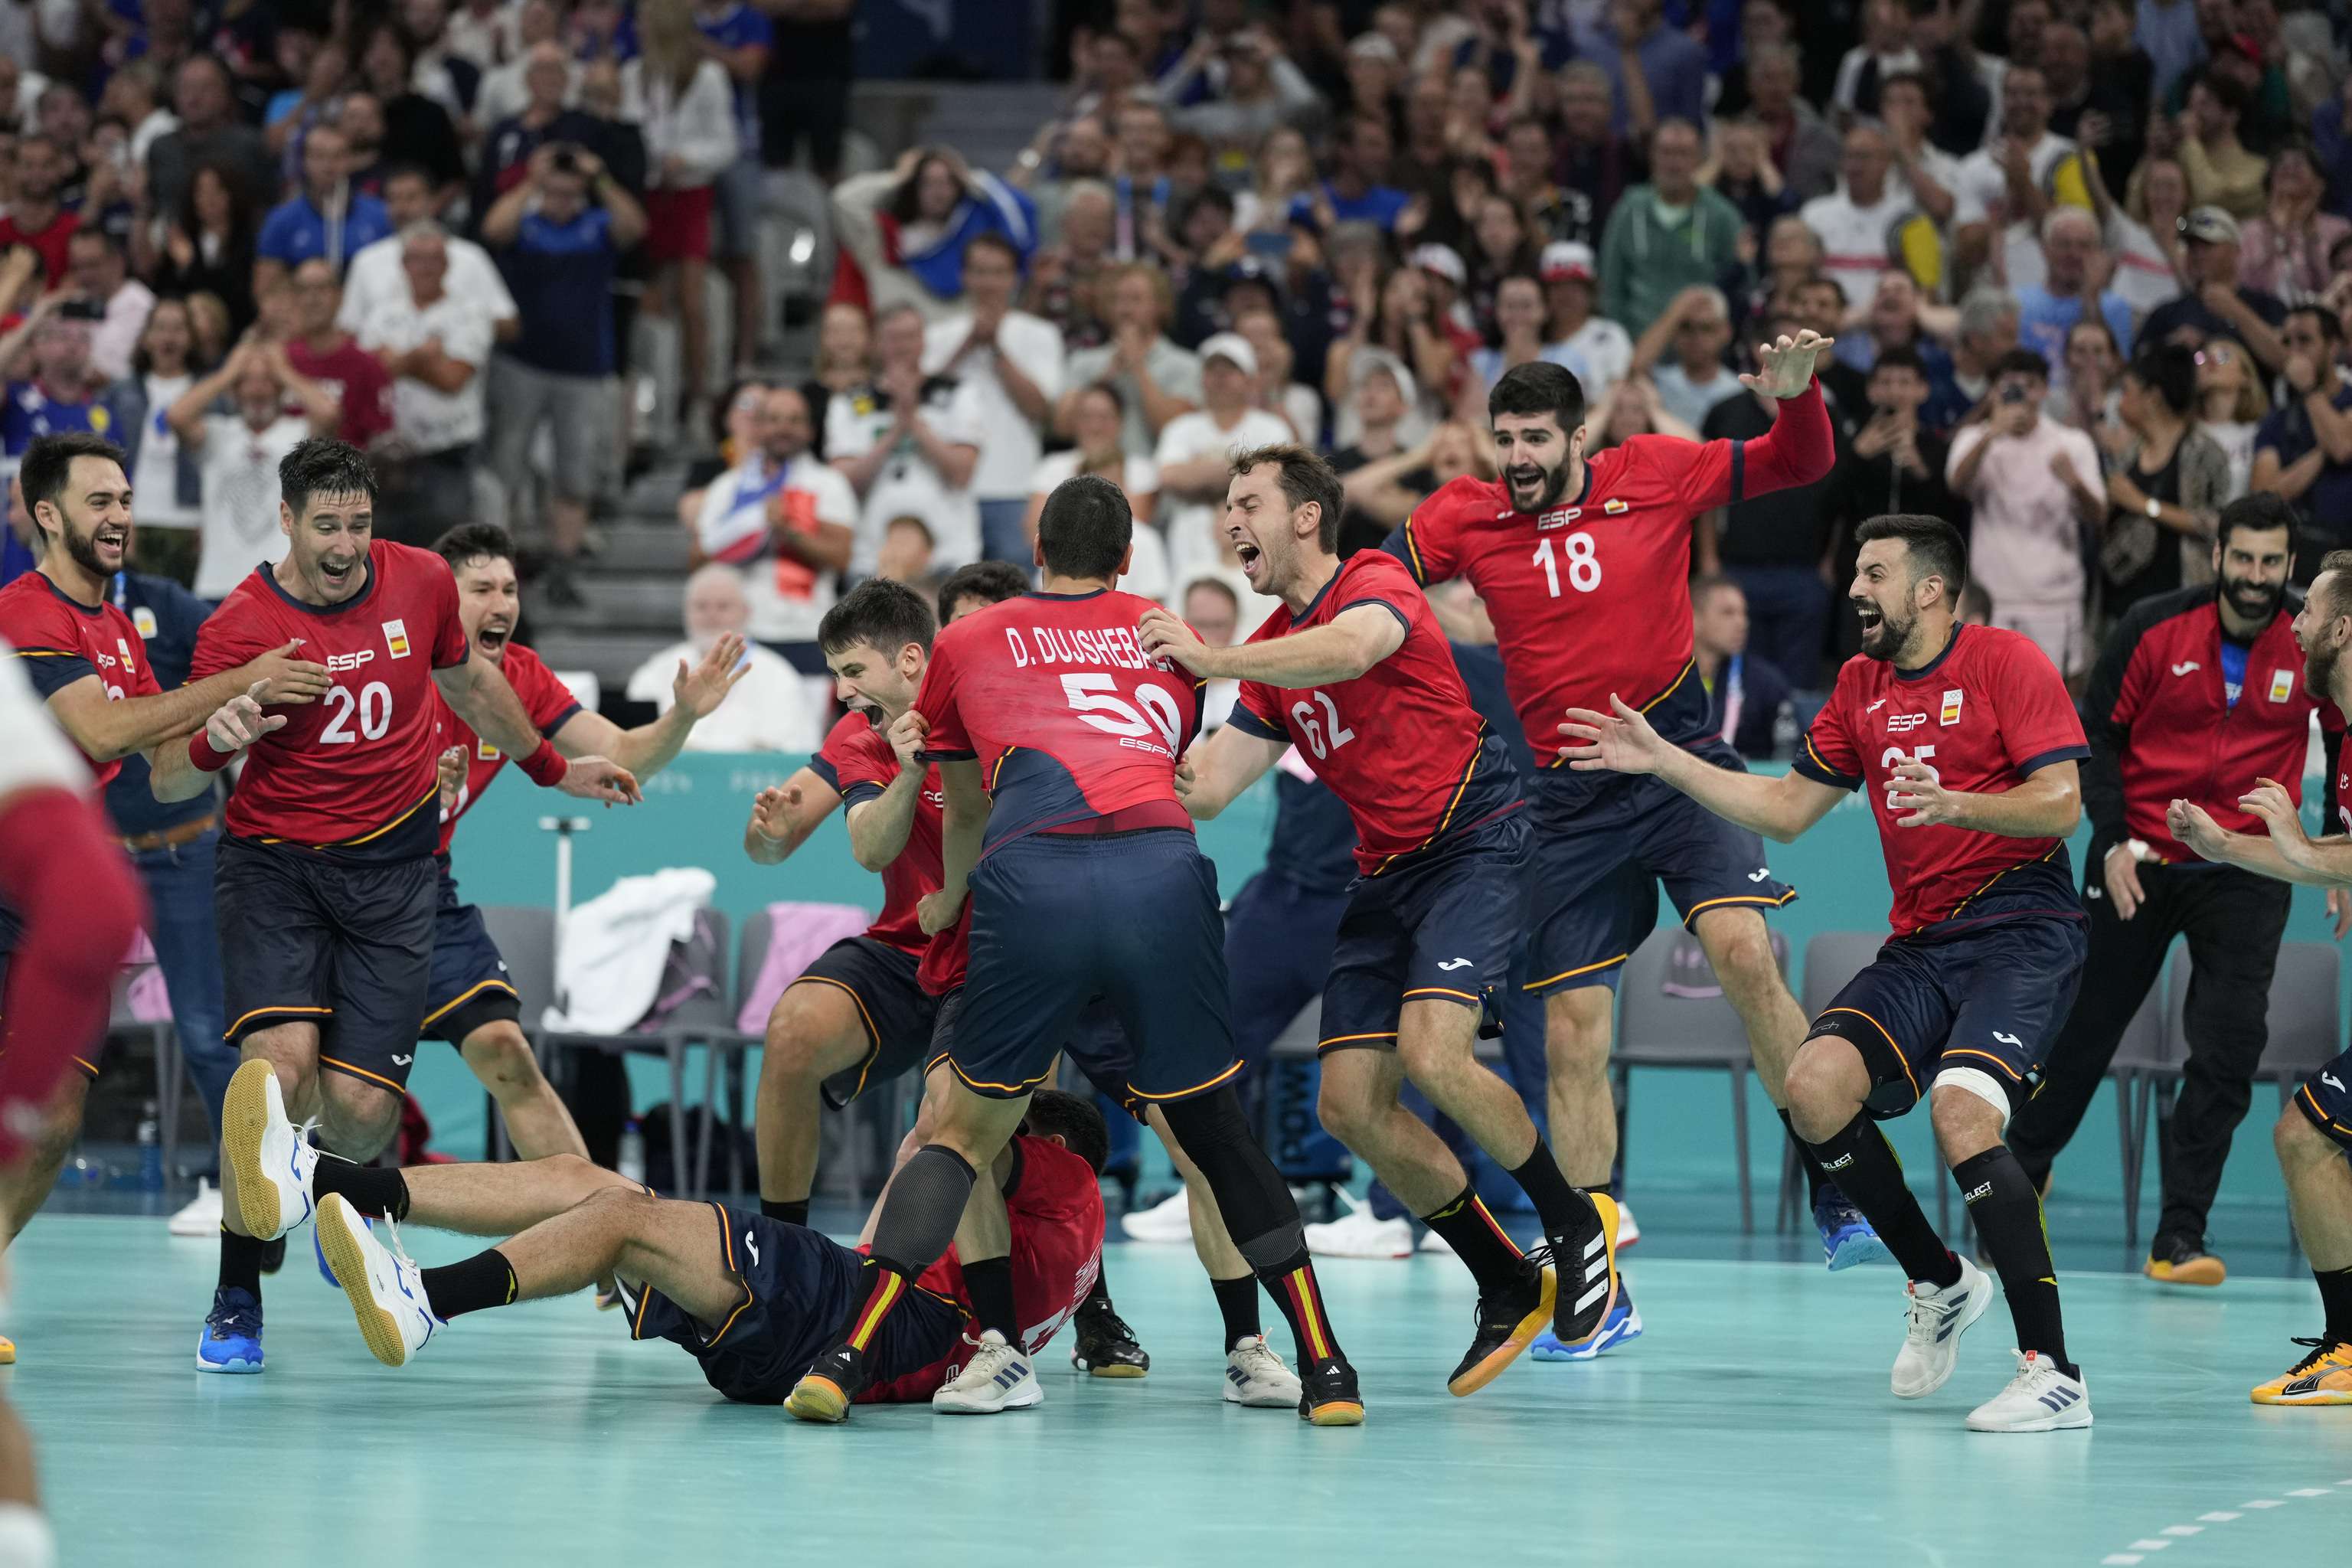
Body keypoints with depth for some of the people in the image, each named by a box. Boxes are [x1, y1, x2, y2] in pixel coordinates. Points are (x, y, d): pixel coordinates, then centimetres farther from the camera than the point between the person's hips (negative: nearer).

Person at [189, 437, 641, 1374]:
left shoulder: (421, 582, -1)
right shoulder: (239, 627, -11)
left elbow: (467, 682, 21)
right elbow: (168, 780, -12)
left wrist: (551, 768, 33)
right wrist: (216, 739, -34)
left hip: (393, 873, 2)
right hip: (275, 865, -2)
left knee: (361, 1108, -8)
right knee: (279, 1061, -25)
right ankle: (235, 1300, -11)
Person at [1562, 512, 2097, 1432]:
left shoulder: (2005, 663, -6)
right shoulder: (1861, 684, 15)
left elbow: (2062, 803, -14)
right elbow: (1785, 810, 20)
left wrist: (1956, 805, -30)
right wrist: (1660, 761, 15)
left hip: (2022, 932, -7)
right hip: (1920, 943, 7)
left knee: (1961, 1113, -28)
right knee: (1815, 1085, -15)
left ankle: (2052, 1373, -25)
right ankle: (1939, 1284, 6)